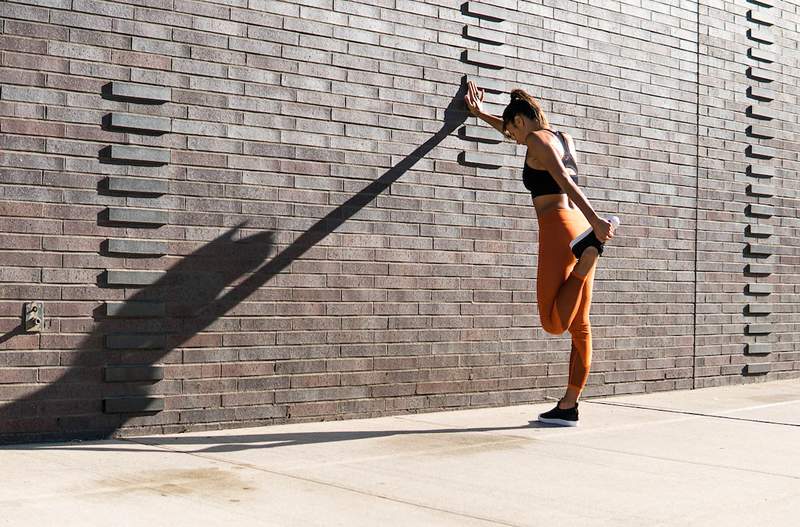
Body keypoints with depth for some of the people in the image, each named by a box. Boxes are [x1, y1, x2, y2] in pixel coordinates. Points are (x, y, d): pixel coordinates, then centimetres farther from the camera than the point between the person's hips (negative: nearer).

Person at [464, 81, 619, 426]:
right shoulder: (564, 139, 22)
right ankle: (568, 407, 7)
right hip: (580, 229, 9)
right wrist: (481, 114, 51)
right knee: (579, 325, 6)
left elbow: (565, 182, -18)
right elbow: (517, 134, 40)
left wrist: (595, 221, -29)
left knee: (555, 323, -11)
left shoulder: (537, 140, -2)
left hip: (559, 229, -9)